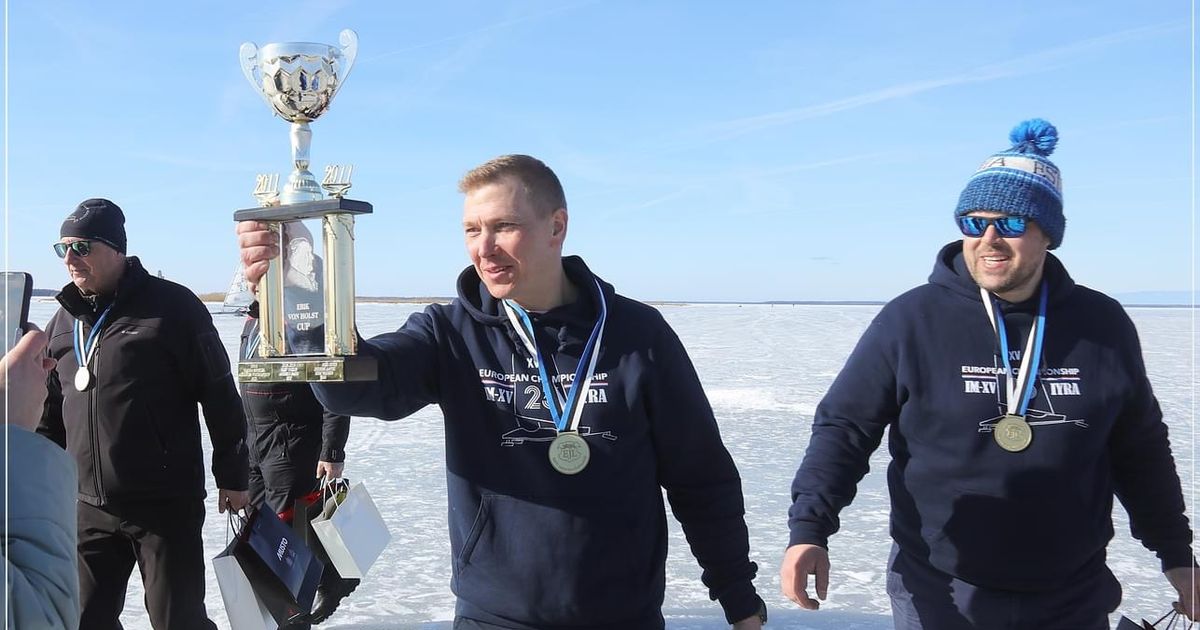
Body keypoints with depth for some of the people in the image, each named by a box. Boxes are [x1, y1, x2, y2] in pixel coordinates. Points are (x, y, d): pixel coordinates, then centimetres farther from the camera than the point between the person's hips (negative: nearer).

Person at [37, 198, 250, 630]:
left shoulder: (171, 306, -9)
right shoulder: (64, 321, 10)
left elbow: (219, 394, -7)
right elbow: (50, 411, 19)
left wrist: (232, 475, -5)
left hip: (166, 505, -6)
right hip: (89, 507, 6)